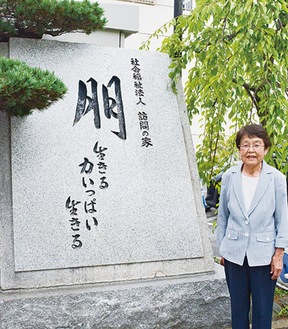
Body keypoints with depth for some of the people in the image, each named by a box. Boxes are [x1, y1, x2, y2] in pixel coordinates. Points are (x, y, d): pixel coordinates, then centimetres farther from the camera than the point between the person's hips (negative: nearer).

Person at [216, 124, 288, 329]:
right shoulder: (229, 177, -4)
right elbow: (223, 216, 5)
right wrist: (222, 249, 8)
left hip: (263, 255, -2)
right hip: (234, 254, 2)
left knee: (263, 309, 9)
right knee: (238, 305, 16)